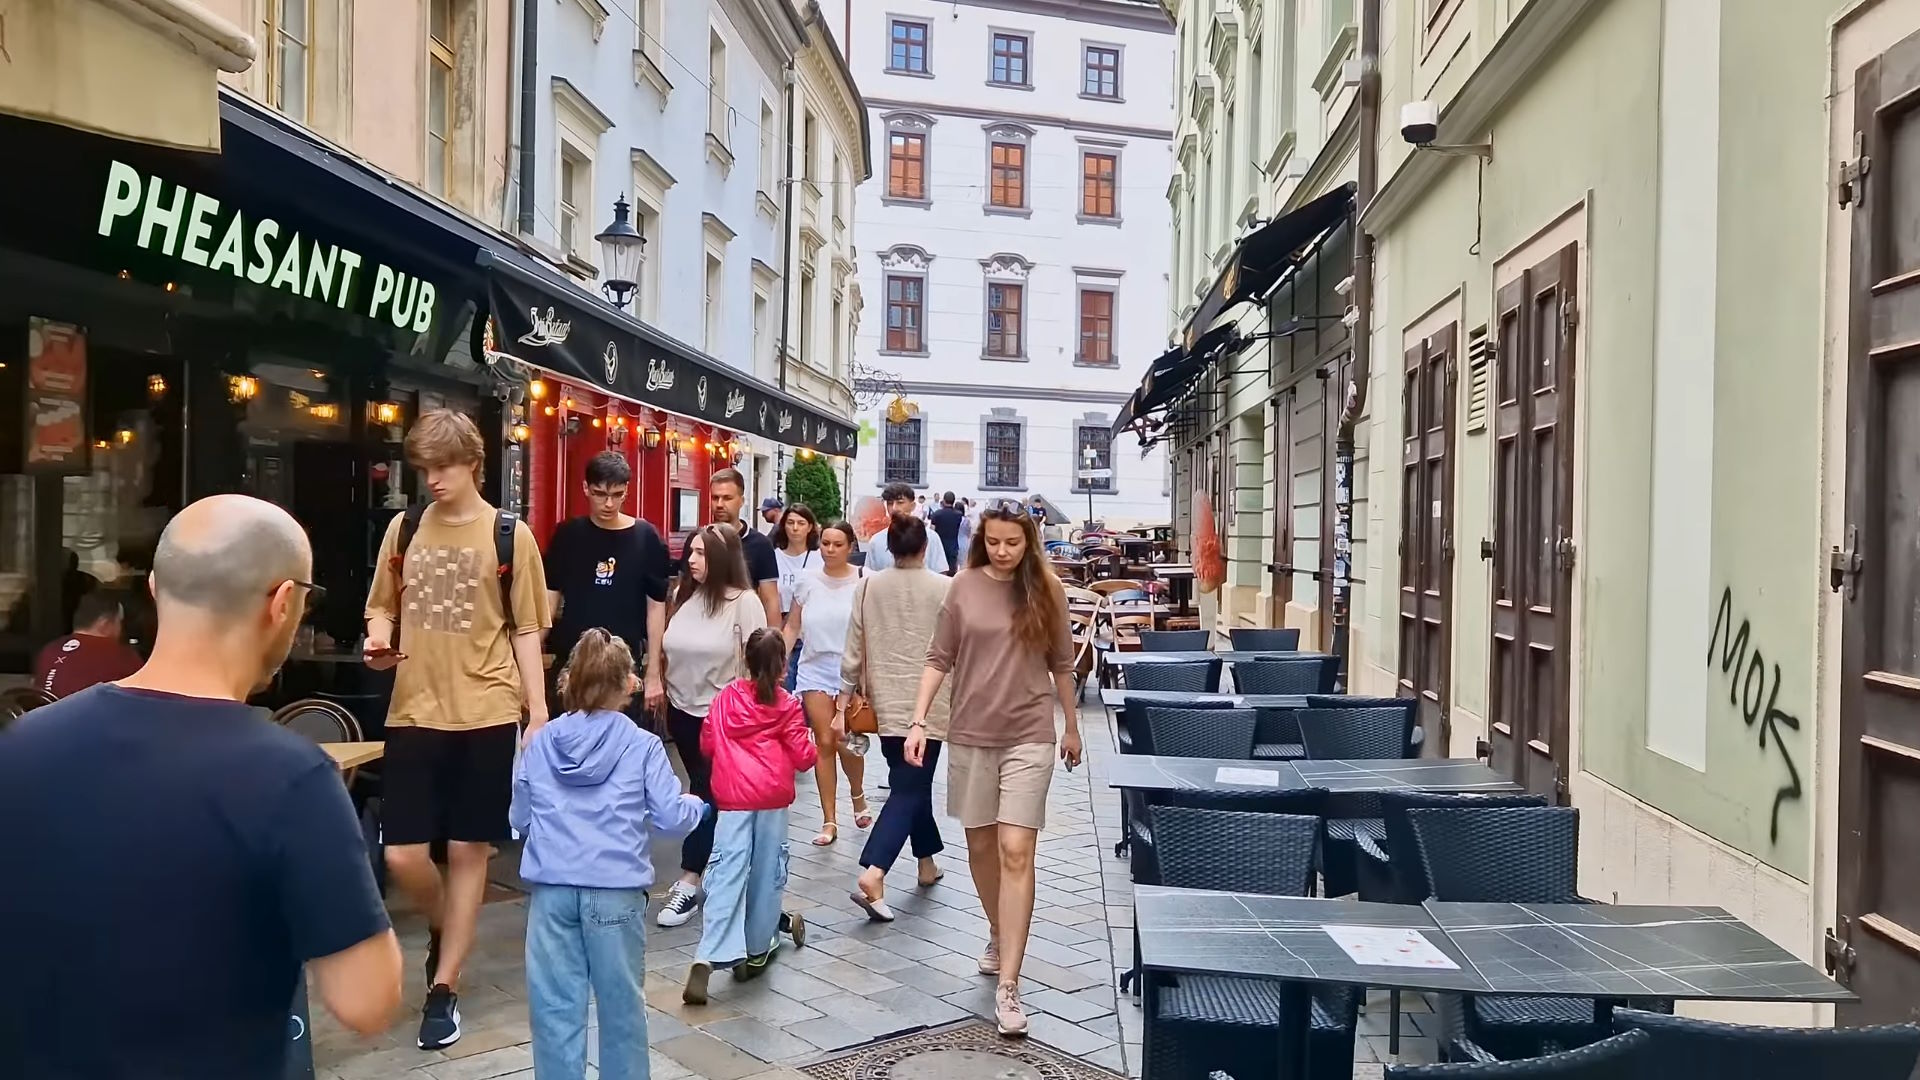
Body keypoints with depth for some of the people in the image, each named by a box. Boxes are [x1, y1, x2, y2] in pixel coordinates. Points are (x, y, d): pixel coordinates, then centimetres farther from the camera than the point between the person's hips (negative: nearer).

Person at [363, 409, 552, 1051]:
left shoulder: (510, 536, -2)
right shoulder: (403, 529, 7)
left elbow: (526, 631, 2)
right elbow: (382, 608, 16)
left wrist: (538, 714, -2)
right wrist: (378, 641, -7)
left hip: (486, 714, -2)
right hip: (414, 712, 3)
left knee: (468, 851, 6)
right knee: (402, 856, 0)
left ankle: (444, 988, 19)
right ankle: (442, 930, 32)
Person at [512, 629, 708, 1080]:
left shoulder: (539, 743, 8)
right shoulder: (643, 745, 0)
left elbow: (519, 818, 15)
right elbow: (671, 819, -1)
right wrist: (695, 805, 20)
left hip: (551, 887, 2)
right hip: (614, 889, -2)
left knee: (555, 1004, 8)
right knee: (621, 1003, 11)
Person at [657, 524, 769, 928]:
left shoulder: (744, 602, -14)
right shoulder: (686, 596, 3)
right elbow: (671, 651, 10)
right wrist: (663, 698, 12)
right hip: (682, 712, 6)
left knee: (706, 794, -3)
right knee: (702, 791, 16)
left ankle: (688, 883, 1)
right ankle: (713, 865, 31)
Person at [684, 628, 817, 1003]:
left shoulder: (726, 698, 6)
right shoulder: (787, 706, -2)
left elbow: (707, 743, 13)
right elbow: (802, 757, -2)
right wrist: (811, 749, 18)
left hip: (732, 797, 1)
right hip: (773, 798, -1)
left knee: (727, 873, -5)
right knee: (766, 873, 12)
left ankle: (709, 958, -20)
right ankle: (756, 951, 23)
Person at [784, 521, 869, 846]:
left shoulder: (862, 581, -6)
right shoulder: (807, 581, 2)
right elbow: (792, 627, 9)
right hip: (815, 668, 2)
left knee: (845, 742, -4)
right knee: (824, 742, 2)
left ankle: (858, 796, 30)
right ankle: (829, 821, 10)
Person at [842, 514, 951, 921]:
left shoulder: (868, 588, 2)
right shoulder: (943, 589, -7)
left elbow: (854, 651, 3)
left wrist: (843, 703, 9)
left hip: (886, 703, 4)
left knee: (912, 782, 21)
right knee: (909, 789, -3)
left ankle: (927, 862, 32)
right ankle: (872, 874, -18)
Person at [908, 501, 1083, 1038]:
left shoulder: (1046, 590, -2)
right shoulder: (964, 586, -2)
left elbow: (1061, 664, 7)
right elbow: (939, 658, 1)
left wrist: (1072, 726, 13)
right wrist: (919, 720, -8)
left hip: (1029, 735, -2)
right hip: (970, 733, 2)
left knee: (1016, 851, -9)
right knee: (981, 844, 15)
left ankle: (1008, 986, -7)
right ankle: (999, 935, 40)